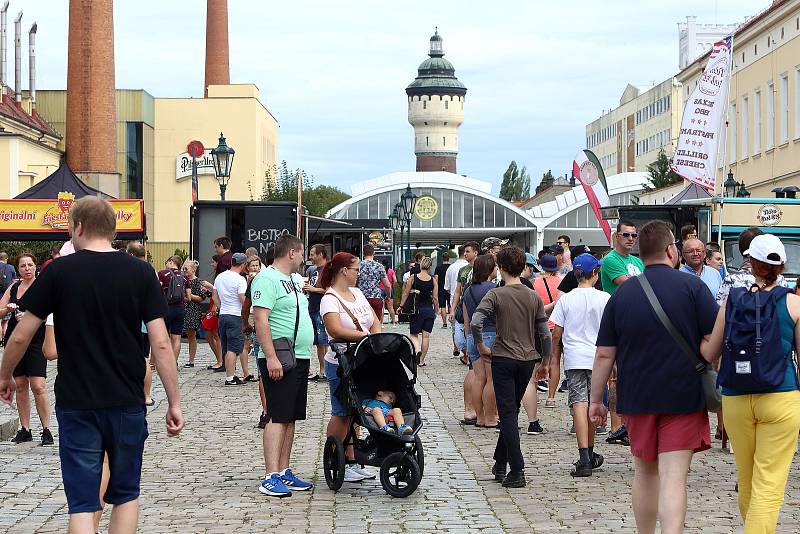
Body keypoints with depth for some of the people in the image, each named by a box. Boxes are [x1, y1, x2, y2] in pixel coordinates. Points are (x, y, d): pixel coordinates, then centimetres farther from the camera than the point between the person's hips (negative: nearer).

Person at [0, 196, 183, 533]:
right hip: (128, 403, 2)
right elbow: (160, 344, -6)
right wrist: (175, 403, -1)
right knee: (126, 493, 17)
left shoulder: (59, 272, -4)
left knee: (82, 501, 3)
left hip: (76, 404, -1)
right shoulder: (141, 272, -1)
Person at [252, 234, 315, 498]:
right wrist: (271, 357, -25)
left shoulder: (295, 279, 19)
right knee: (277, 417, -10)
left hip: (300, 358, 9)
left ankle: (284, 472, 17)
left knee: (290, 418, 11)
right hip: (279, 361, -9)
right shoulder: (267, 279, -11)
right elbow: (260, 319, -19)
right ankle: (271, 478, -10)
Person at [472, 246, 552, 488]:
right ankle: (500, 464, 28)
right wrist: (545, 360, 14)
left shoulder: (496, 294, -9)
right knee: (512, 411, 18)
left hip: (503, 358, -4)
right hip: (527, 359, 4)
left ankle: (517, 472, -8)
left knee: (508, 414, -2)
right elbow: (545, 333, 2)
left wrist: (481, 346, -7)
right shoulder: (534, 297, 2)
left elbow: (475, 322, -22)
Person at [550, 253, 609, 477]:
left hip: (574, 358, -1)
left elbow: (557, 333, 3)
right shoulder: (604, 298, -2)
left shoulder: (566, 299, 0)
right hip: (597, 358, 1)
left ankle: (584, 459, -17)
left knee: (579, 404, -6)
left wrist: (555, 355, 17)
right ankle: (589, 454, 27)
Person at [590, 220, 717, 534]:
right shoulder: (692, 287, -6)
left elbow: (604, 355, 3)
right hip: (684, 397, -3)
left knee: (645, 472, 19)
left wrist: (596, 399, 10)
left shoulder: (622, 293, 3)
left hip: (637, 398, 3)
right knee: (673, 477, -7)